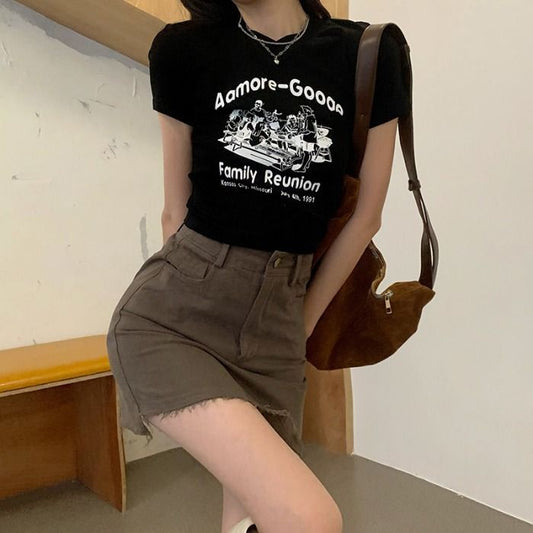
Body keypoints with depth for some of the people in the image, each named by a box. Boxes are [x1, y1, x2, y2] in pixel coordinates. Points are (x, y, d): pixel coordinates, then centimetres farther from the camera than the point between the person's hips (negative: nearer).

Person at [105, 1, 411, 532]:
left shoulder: (369, 55, 3)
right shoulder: (183, 49, 1)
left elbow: (365, 215, 8)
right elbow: (177, 212, 6)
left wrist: (301, 323, 12)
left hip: (276, 321, 3)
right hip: (170, 312, -2)